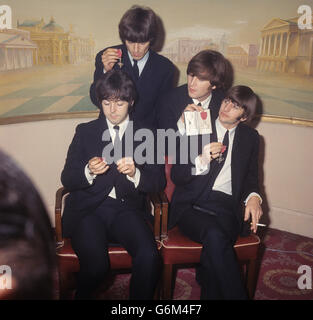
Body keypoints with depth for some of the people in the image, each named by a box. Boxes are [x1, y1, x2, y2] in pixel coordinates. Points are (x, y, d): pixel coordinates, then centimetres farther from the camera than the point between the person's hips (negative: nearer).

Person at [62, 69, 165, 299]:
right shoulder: (85, 132, 13)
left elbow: (159, 182, 5)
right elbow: (67, 179, 7)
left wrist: (135, 173, -16)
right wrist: (89, 172, -15)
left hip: (126, 209, 1)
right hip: (89, 210, 0)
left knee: (149, 257, -27)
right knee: (96, 263, -26)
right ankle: (83, 296, 6)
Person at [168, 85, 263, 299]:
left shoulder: (250, 137, 15)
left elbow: (251, 177, 19)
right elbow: (176, 176, 2)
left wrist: (253, 197, -4)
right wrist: (201, 161, -17)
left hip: (227, 210, 1)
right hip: (192, 206, -1)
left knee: (213, 249, -32)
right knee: (215, 235, -34)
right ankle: (236, 294, -20)